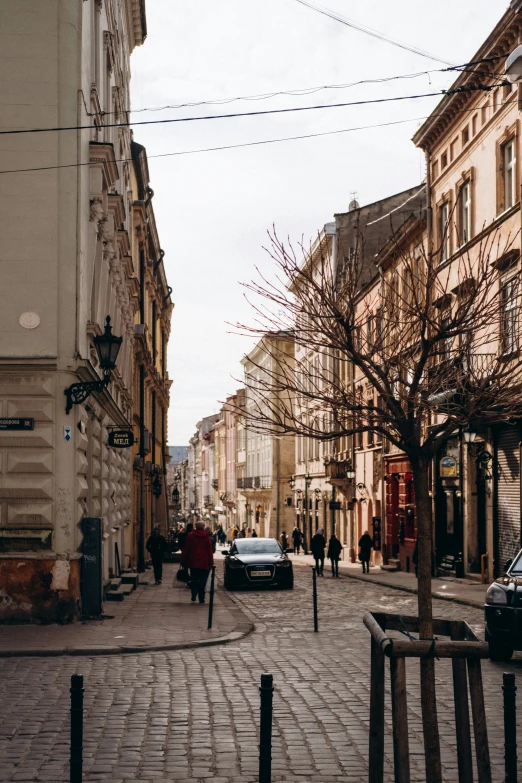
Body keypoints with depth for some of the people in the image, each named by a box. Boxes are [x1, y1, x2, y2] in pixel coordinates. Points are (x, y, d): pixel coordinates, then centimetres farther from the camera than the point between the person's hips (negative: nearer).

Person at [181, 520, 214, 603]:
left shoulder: (191, 536, 0)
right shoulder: (207, 537, -2)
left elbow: (186, 549, 1)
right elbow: (210, 551, -1)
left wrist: (183, 560, 7)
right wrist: (211, 563, 2)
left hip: (193, 562, 1)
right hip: (204, 563, -1)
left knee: (194, 580, 10)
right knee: (202, 581, 5)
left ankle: (193, 597, -3)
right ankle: (201, 599, -1)